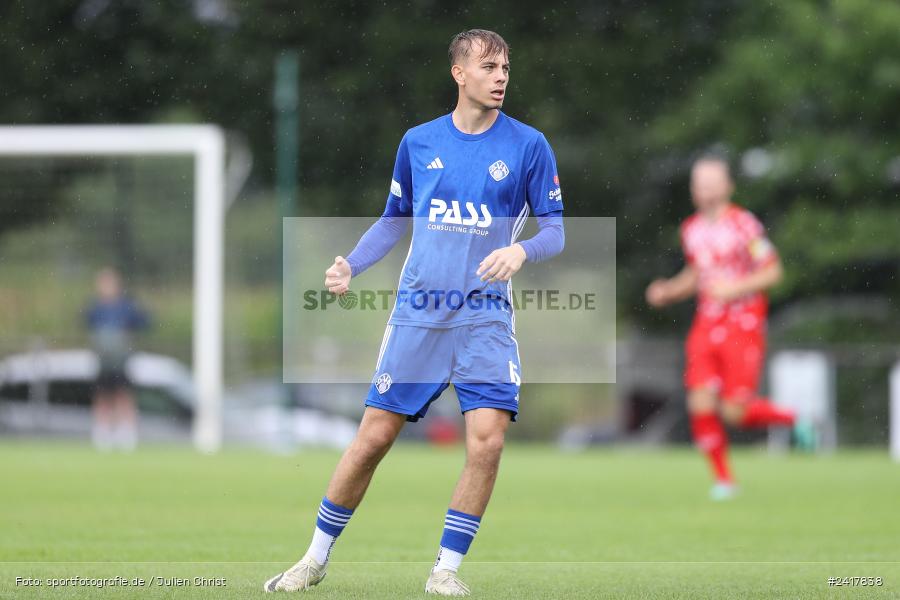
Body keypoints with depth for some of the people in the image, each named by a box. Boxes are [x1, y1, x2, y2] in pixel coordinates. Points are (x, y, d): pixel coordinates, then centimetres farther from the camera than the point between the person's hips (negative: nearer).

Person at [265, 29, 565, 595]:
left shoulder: (528, 145, 0)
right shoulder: (418, 142, 7)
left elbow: (555, 231, 1)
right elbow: (394, 220, 18)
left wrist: (521, 250, -20)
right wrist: (350, 266, 4)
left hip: (486, 316, -1)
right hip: (418, 311, 1)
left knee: (487, 440, -15)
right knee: (374, 437, 1)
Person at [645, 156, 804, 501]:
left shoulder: (744, 224, -9)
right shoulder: (691, 229, 9)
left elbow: (773, 271, -7)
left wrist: (735, 288, -19)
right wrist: (668, 291, 6)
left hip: (743, 326, -5)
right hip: (706, 326, 5)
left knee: (733, 412, -11)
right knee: (701, 404, -9)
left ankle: (789, 418, 19)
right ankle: (723, 478, 7)